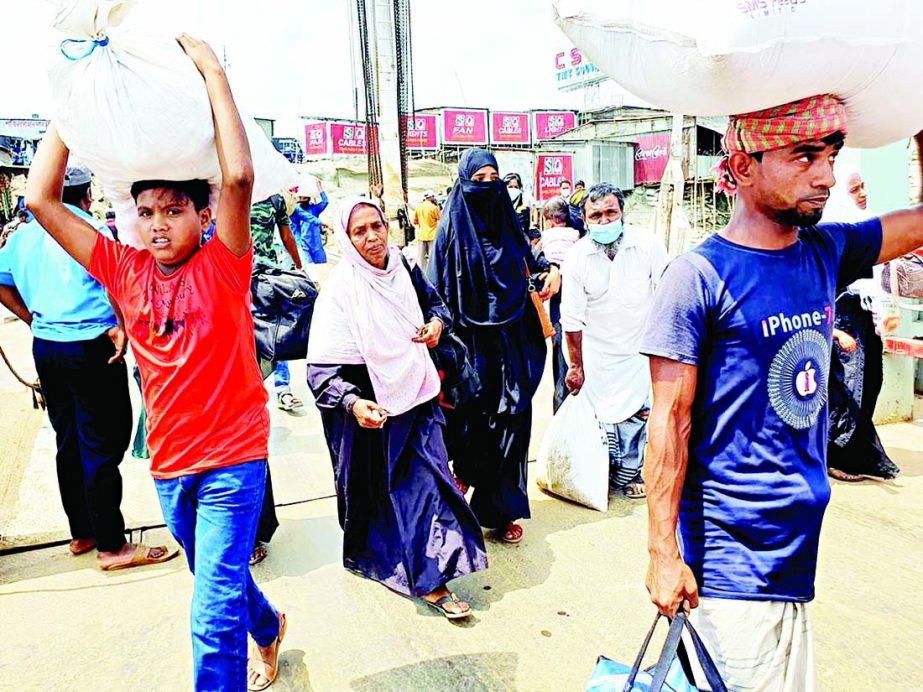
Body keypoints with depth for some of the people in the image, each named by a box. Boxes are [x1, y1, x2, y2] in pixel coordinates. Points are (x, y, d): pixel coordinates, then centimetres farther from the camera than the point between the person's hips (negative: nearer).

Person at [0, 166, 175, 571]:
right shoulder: (93, 231, -9)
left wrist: (33, 319, 16)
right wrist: (121, 327, -12)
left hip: (45, 346, 7)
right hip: (90, 346, -7)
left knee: (69, 442, 16)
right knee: (103, 446, -1)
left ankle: (81, 533, 27)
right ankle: (111, 546, 6)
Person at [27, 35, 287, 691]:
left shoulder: (222, 266, -13)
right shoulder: (126, 271, -1)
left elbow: (239, 176, -29)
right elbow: (41, 199, -4)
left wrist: (212, 70, -21)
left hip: (233, 456, -6)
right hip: (170, 461, 6)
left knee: (214, 613, -6)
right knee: (219, 582, 27)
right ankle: (268, 627, 56)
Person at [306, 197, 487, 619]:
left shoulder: (405, 270, -1)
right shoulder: (340, 290, -17)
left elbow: (433, 301, 20)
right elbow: (321, 368, -21)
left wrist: (437, 322, -3)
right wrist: (352, 402, -37)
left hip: (417, 396, 5)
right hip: (371, 405, -4)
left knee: (428, 479, 3)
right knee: (377, 488, 10)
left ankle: (430, 578, 15)